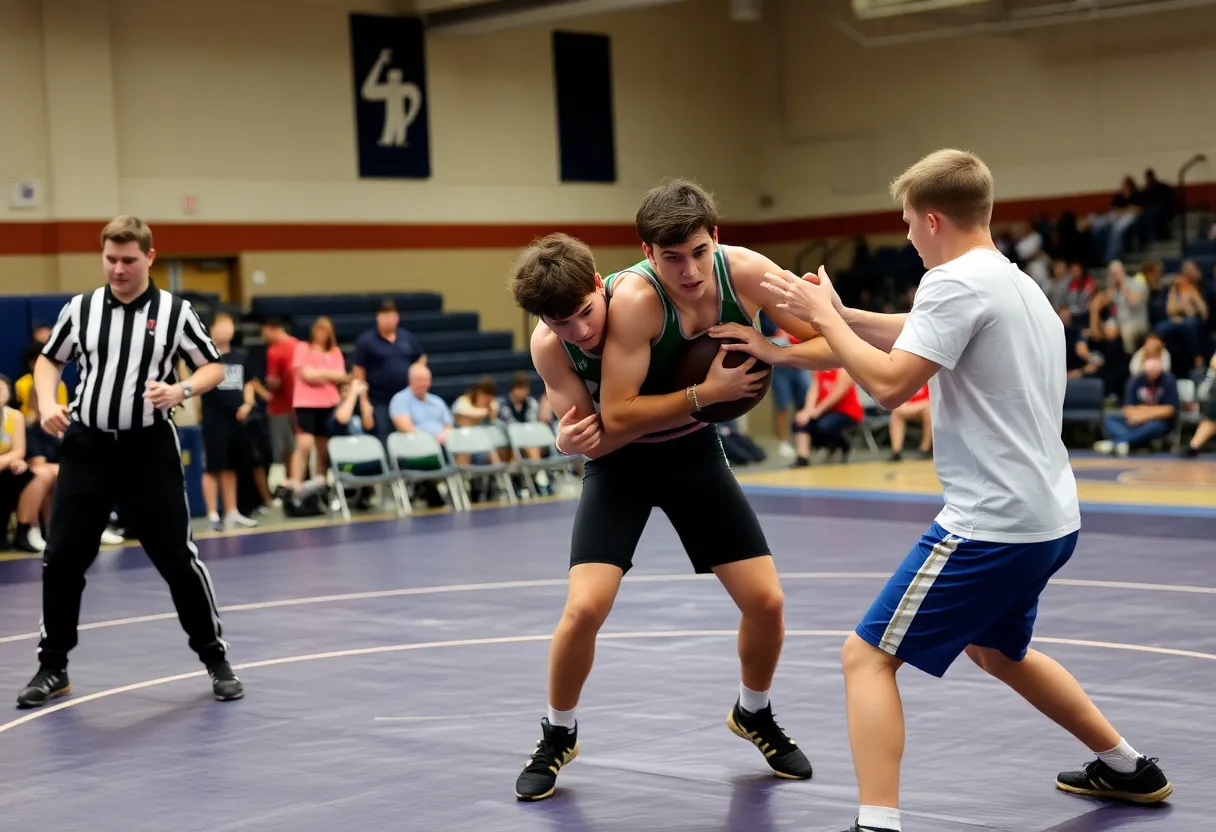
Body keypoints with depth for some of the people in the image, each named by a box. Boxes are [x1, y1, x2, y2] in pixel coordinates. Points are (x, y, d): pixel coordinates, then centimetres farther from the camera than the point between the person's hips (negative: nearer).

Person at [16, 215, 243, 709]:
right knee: (62, 560, 2)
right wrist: (46, 403, -1)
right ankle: (52, 668, 18)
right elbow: (49, 359, 18)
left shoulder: (174, 312, -1)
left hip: (149, 450, -2)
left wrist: (182, 390, -16)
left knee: (178, 557, -1)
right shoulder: (80, 309, 5)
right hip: (86, 446, 2)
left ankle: (215, 659, 15)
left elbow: (213, 367, 4)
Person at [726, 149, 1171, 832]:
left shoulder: (957, 281, -15)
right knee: (995, 649, 32)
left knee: (868, 656, -6)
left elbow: (890, 385, -21)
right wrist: (840, 316, 18)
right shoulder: (1019, 283, 14)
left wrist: (824, 315, -9)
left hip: (993, 525, -10)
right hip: (1050, 518, 10)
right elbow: (927, 336, 26)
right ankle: (1127, 769, 42)